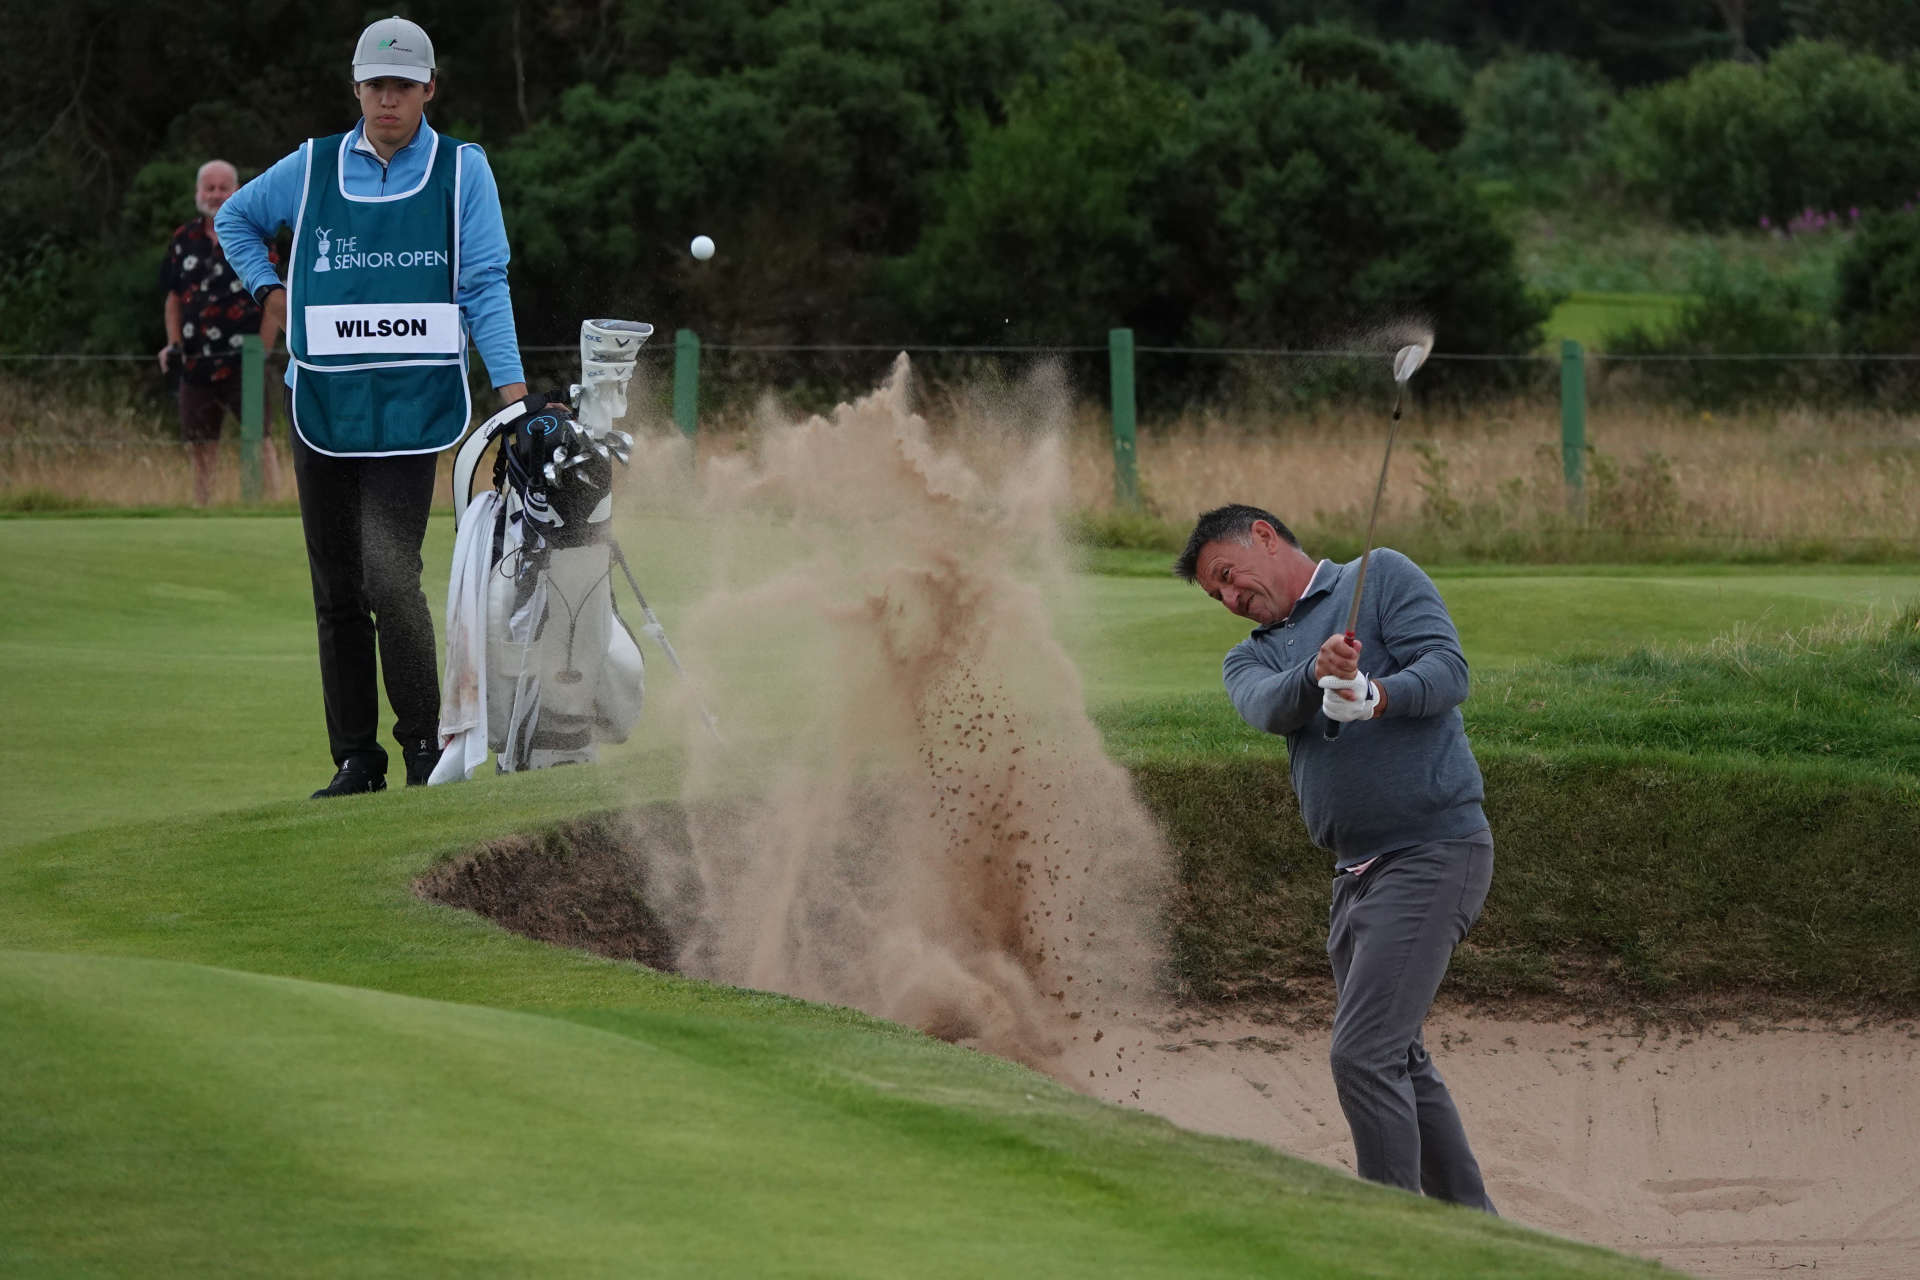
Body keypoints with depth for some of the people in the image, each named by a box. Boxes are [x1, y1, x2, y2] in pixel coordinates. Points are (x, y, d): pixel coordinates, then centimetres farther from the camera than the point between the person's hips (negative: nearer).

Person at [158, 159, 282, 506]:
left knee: (259, 440, -11)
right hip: (197, 366, 4)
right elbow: (174, 297, 21)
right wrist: (173, 345, 7)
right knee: (201, 451, 6)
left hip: (243, 363, -4)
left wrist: (261, 354, -9)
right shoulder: (183, 240, 13)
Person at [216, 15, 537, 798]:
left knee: (390, 578, -16)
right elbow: (234, 218, 27)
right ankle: (355, 759, 10)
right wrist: (267, 290, 12)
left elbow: (485, 286, 2)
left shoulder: (462, 170, 5)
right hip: (321, 403, 3)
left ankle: (424, 744, -5)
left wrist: (511, 387, -7)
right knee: (336, 589, 5)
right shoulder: (313, 167, 10)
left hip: (411, 406, -3)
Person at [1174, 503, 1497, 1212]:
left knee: (1364, 1054, -16)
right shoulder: (1251, 659, 16)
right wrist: (1318, 675, -30)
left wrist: (1380, 695, -33)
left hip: (1434, 850, -8)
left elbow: (1447, 669, -13)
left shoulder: (1383, 577, 2)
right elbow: (1267, 708, -8)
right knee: (1398, 1062, 14)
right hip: (1357, 873, 8)